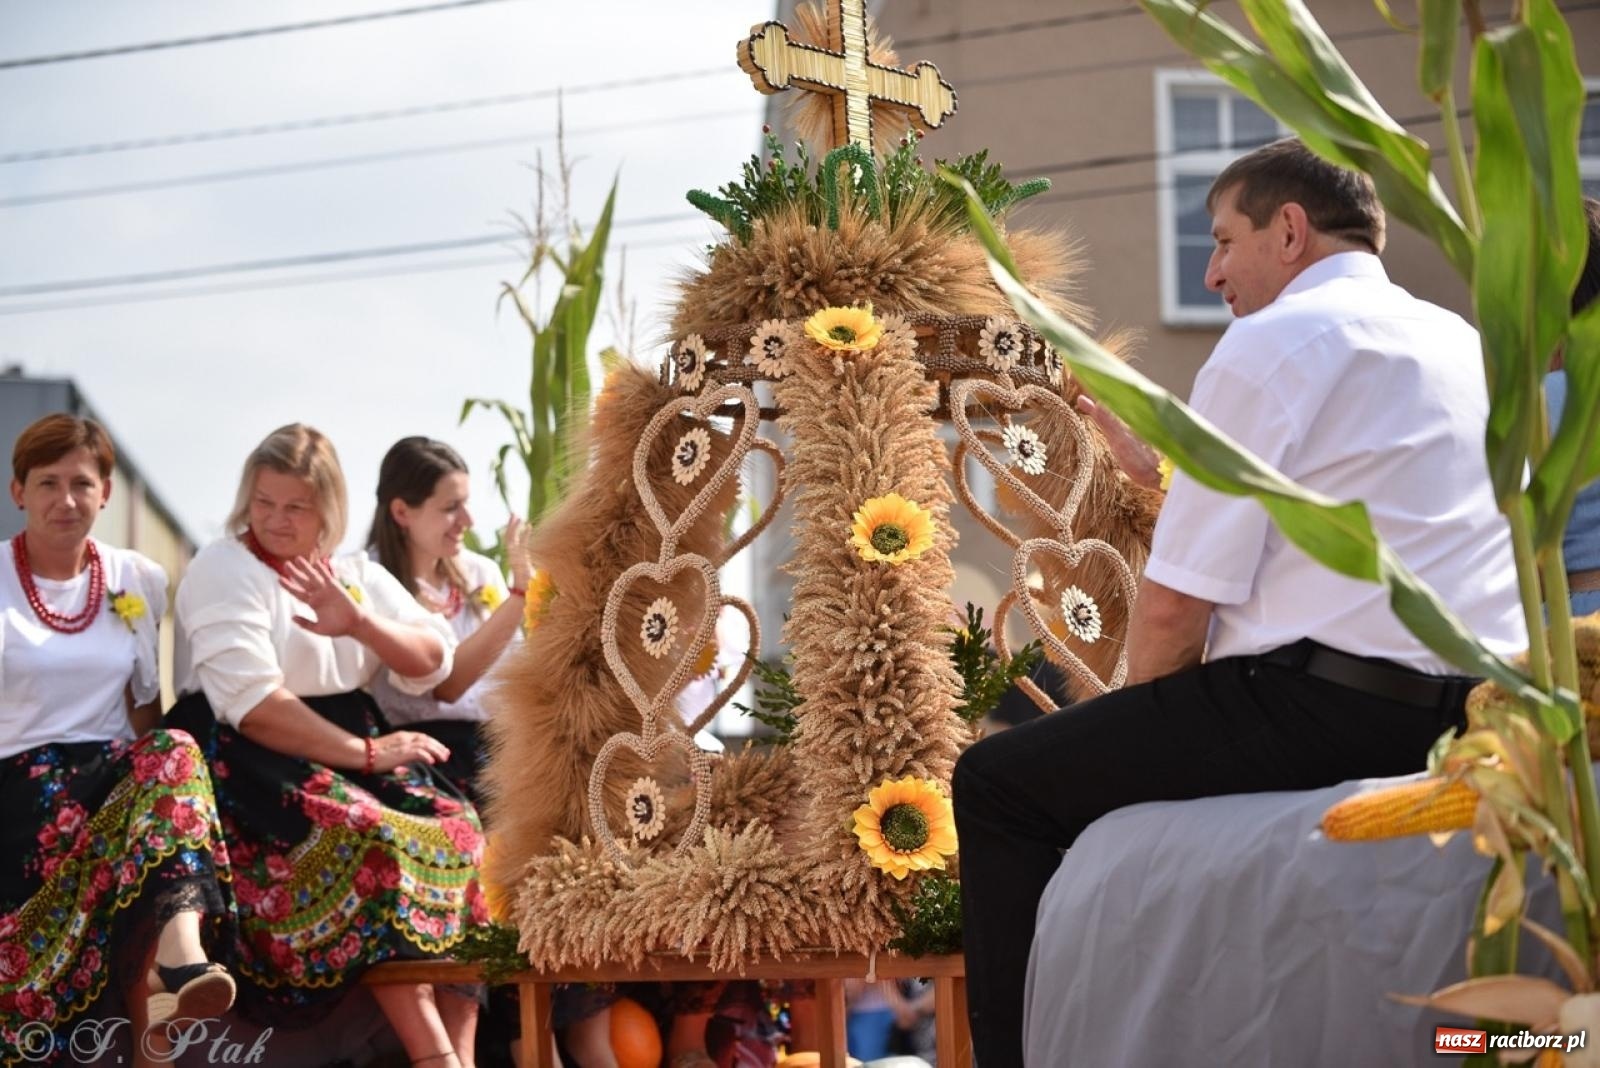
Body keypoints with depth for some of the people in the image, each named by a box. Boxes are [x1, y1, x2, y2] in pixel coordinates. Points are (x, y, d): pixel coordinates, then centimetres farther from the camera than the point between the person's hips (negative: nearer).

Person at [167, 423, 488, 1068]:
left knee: (458, 829, -19)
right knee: (368, 843, -32)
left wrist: (360, 623, -16)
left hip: (350, 748, 6)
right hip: (250, 764, -6)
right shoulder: (224, 569, -5)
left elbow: (432, 663, 4)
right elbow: (253, 706, -17)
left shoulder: (356, 573, 15)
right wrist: (365, 754, -18)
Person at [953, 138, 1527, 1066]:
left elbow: (1172, 610, -12)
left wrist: (1149, 713, 7)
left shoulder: (1272, 344, -7)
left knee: (998, 784, 1)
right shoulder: (1467, 345, 19)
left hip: (1325, 705, -9)